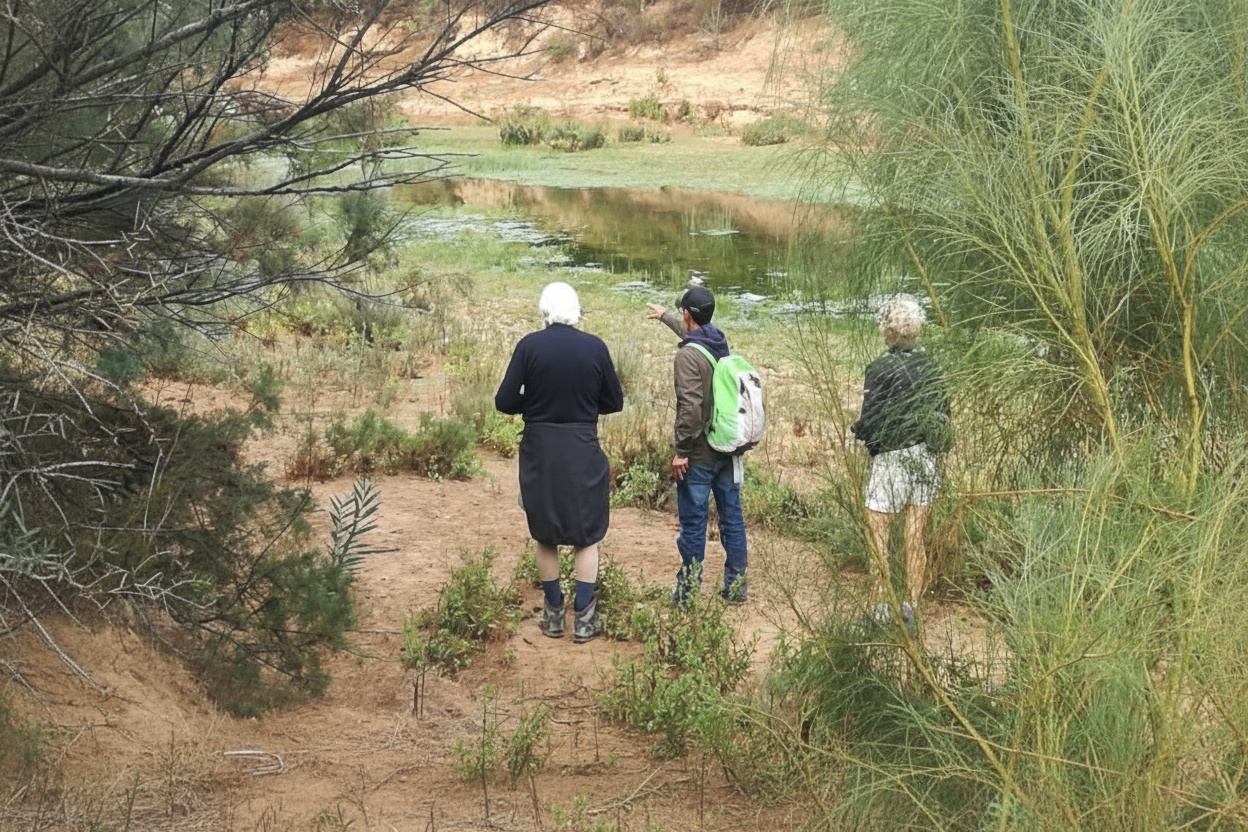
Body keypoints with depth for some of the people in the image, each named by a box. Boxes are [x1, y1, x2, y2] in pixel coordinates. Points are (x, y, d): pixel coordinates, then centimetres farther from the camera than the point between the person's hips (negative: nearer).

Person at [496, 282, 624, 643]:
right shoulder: (594, 347, -6)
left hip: (540, 451, 0)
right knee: (587, 535, 13)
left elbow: (504, 401, -8)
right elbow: (614, 402, 3)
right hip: (583, 451, 0)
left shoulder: (530, 346, -9)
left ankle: (554, 614, 22)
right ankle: (584, 617, 11)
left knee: (545, 535, 16)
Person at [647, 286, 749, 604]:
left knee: (693, 523, 3)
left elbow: (690, 407, -25)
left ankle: (688, 591, 11)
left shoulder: (688, 355, -19)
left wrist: (681, 450, -17)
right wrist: (665, 316, 47)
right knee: (732, 517, 13)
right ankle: (736, 585, 20)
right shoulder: (721, 342, 6)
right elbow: (692, 331, 30)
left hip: (699, 455, -7)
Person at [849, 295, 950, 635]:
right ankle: (911, 606, 10)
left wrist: (856, 429, 5)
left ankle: (883, 606, 4)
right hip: (926, 459, 5)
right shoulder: (930, 368, 2)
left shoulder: (880, 370, -15)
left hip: (891, 458, -5)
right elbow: (944, 415, 8)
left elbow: (870, 422, -15)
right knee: (915, 538, 10)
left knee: (878, 533, 5)